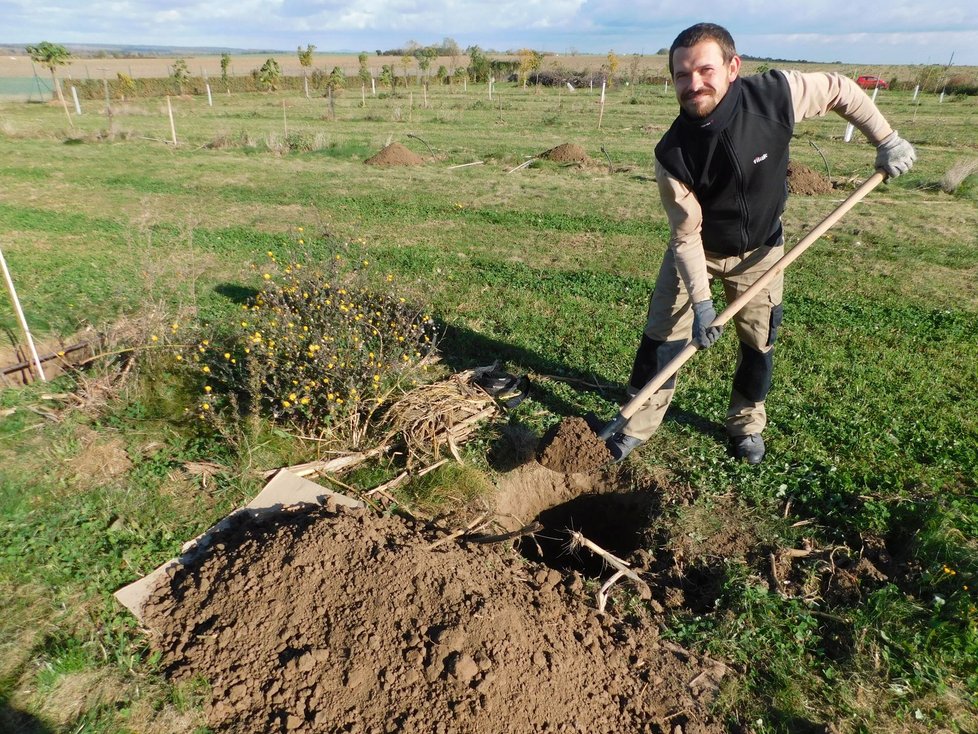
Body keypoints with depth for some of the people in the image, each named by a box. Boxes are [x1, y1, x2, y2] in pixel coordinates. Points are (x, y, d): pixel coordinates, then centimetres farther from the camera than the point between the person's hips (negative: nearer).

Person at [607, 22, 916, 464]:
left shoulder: (775, 95, -27)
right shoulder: (672, 154, -29)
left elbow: (842, 91, -6)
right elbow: (686, 234, -22)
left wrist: (887, 140, -4)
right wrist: (701, 301, -24)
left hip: (760, 248, 2)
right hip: (697, 249, -1)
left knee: (759, 341, 9)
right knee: (662, 335, -4)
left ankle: (746, 423, 32)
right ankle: (638, 425, 13)